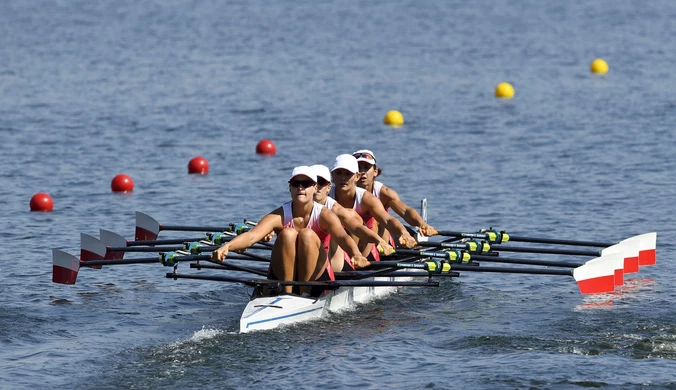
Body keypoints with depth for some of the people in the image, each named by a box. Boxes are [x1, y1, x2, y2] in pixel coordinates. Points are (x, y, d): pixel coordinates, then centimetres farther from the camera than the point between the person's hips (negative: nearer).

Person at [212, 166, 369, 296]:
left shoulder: (324, 215, -11)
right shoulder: (279, 216, -11)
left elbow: (342, 236, -32)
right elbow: (252, 236, -28)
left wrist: (356, 254, -55)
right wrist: (227, 246, -49)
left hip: (317, 279, -1)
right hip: (281, 277, 1)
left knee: (307, 235, -25)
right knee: (288, 234, -24)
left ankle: (305, 292, -21)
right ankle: (286, 291, -22)